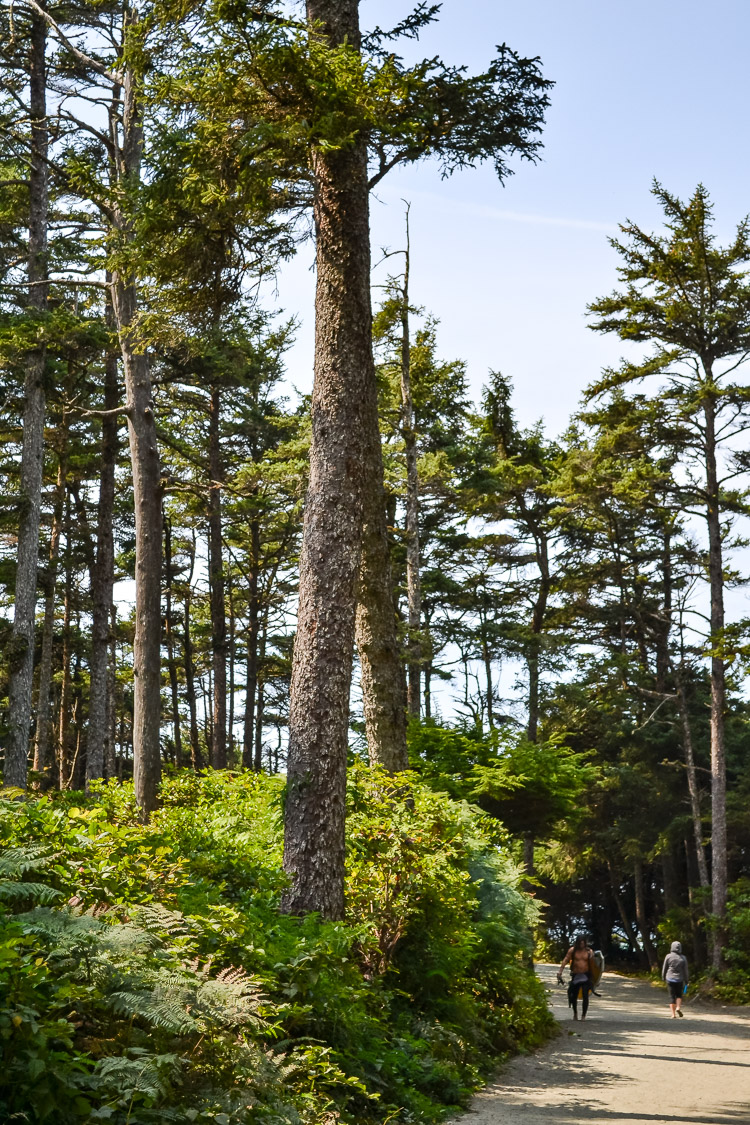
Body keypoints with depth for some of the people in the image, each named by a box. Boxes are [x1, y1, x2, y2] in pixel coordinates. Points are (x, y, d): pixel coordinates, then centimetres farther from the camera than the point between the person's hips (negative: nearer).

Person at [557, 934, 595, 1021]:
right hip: (575, 976, 1)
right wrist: (560, 971, -18)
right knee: (574, 996, 8)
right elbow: (565, 960, -8)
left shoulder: (589, 951, -1)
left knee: (585, 996, -14)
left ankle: (583, 1016, -4)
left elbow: (592, 965, 5)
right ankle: (575, 1013, 34)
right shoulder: (572, 950, -1)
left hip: (586, 976, -1)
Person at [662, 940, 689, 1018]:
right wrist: (686, 980, 11)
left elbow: (664, 968, 0)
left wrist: (663, 977, 14)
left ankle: (673, 1014, 0)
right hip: (679, 979, 0)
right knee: (679, 995, 18)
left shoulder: (668, 956, -6)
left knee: (672, 996, 4)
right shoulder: (683, 958, -4)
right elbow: (685, 971, 0)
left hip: (670, 979, 0)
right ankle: (678, 1008, -5)